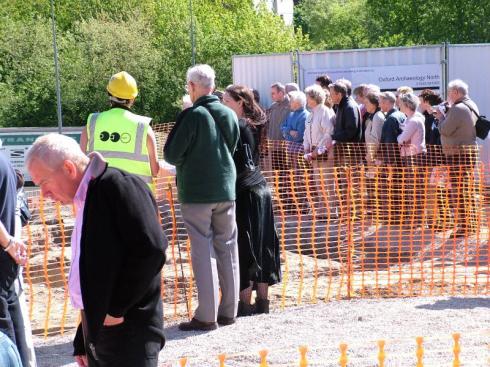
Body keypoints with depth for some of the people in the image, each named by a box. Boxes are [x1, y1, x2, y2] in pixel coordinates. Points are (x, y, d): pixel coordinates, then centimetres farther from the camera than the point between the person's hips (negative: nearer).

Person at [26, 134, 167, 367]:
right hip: (98, 332, 9)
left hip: (129, 335, -9)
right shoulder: (86, 201, 16)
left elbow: (151, 249, -23)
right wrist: (83, 342, 20)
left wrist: (116, 309, -16)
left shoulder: (119, 186, -12)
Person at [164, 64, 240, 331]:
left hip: (196, 192, -5)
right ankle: (228, 311, 17)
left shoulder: (192, 115, -14)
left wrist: (184, 162, 8)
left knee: (203, 251, -2)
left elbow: (171, 154, -12)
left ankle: (206, 316, -2)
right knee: (227, 249, 11)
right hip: (226, 190, 5)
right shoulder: (229, 115, 4)